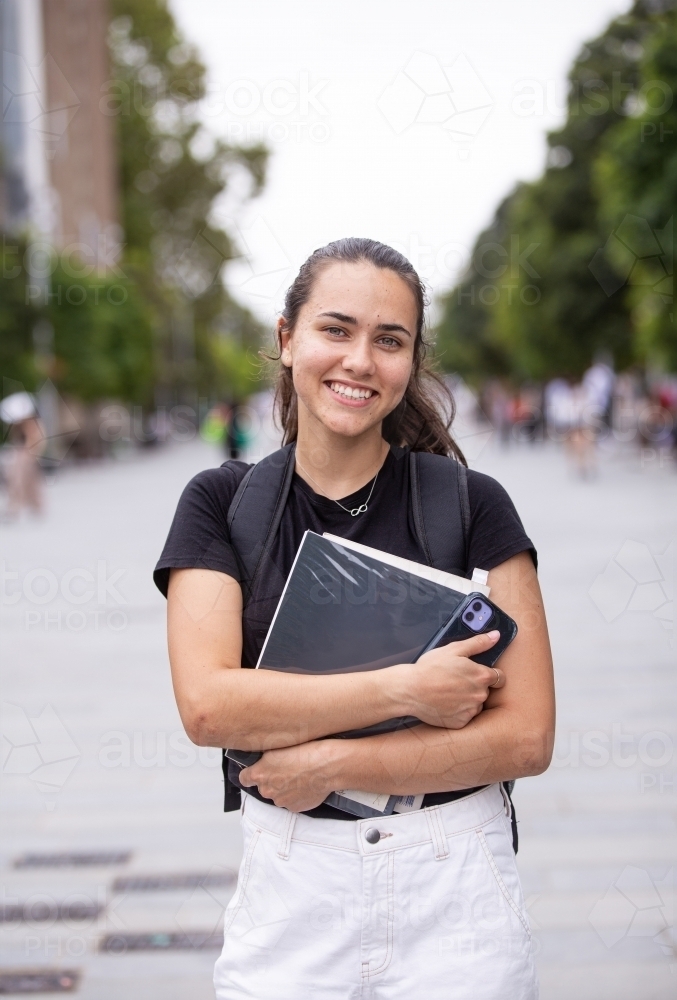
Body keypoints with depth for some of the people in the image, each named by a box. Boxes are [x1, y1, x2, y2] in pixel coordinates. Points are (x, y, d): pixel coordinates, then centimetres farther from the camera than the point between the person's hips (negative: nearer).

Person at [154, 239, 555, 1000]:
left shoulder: (472, 506, -5)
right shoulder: (220, 503, -1)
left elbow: (527, 736, -8)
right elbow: (207, 706, -13)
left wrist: (330, 765, -14)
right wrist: (404, 688, -17)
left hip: (455, 886, 0)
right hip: (290, 888, 1)